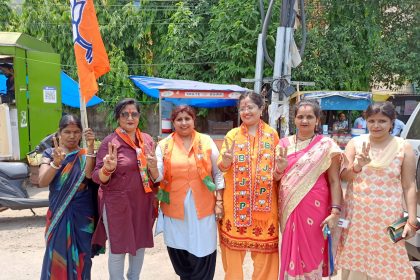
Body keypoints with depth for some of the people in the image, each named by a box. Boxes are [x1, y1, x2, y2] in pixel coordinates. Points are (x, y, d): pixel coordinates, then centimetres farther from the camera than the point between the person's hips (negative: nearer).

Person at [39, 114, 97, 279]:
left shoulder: (85, 154, 0)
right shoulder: (50, 154, 2)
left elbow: (89, 175, -20)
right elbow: (42, 182, -11)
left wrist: (90, 147, -26)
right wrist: (56, 162, -27)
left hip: (82, 214, 0)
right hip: (58, 213, 1)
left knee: (80, 256, 8)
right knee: (57, 255, 7)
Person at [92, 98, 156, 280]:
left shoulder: (147, 140, 3)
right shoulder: (110, 142, -11)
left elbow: (155, 172, 13)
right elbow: (98, 177, -12)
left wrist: (154, 166, -8)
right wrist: (108, 168, -32)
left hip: (143, 202, 5)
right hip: (117, 203, -5)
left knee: (140, 243, 19)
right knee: (118, 247, 7)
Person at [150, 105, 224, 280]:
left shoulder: (206, 142, 2)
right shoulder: (164, 145, 3)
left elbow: (218, 173, 4)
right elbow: (159, 176, -2)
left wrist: (219, 202, 0)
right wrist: (153, 166, -24)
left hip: (202, 207, -1)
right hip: (175, 207, 1)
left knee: (202, 253, 5)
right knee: (178, 250, 13)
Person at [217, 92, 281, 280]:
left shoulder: (272, 134, 5)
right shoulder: (232, 135, 2)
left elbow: (277, 165, 11)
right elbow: (221, 167, -5)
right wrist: (226, 160, -27)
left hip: (264, 200, 1)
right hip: (236, 201, 0)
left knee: (264, 247, 8)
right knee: (234, 244, 7)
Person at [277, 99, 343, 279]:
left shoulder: (326, 145, -2)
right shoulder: (284, 144, 7)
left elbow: (334, 181, -4)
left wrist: (335, 212, -12)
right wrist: (280, 168, -9)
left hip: (314, 208, -3)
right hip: (289, 208, 3)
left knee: (311, 255, 5)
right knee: (290, 254, 11)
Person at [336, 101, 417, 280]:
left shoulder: (403, 147, -1)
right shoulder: (355, 143, 2)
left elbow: (409, 186, 0)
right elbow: (343, 176, -1)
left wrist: (412, 220, -3)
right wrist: (357, 166, -22)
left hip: (387, 217, -1)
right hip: (356, 214, 1)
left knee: (385, 264, 4)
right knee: (355, 261, 9)